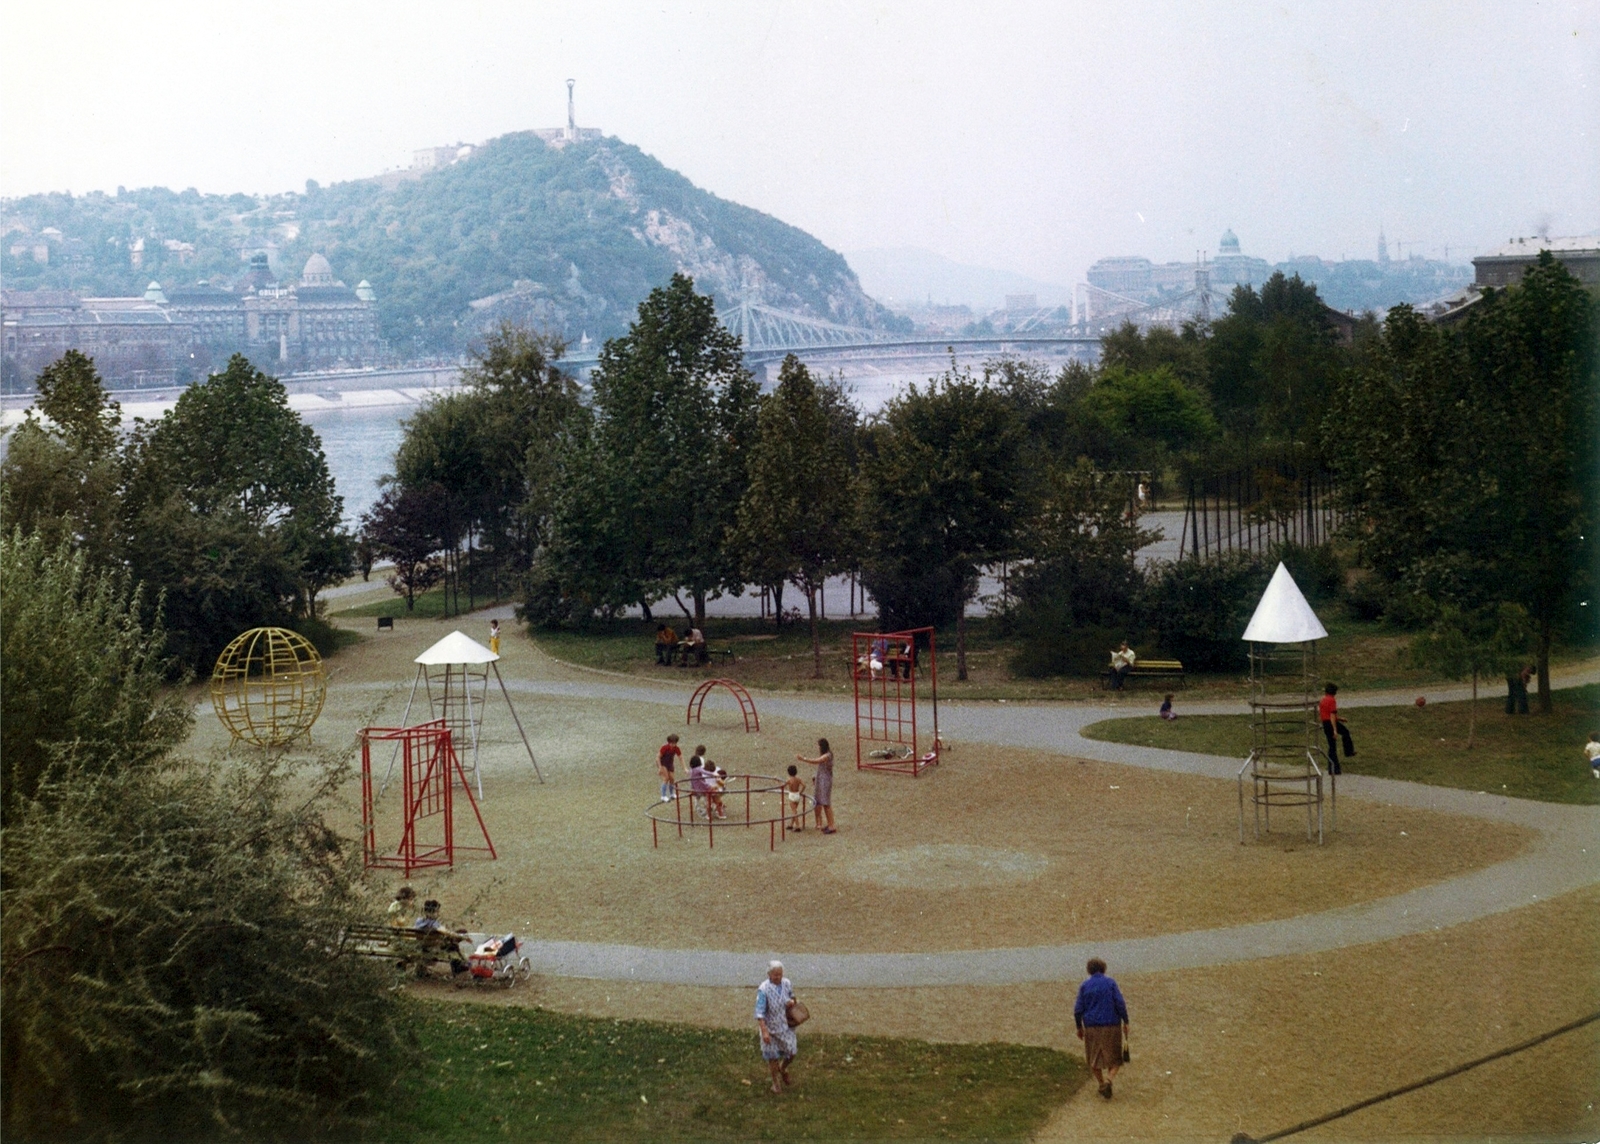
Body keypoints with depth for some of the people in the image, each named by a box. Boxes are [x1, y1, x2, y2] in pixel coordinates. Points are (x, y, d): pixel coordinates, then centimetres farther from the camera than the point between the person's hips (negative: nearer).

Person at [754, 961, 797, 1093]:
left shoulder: (786, 983, -8)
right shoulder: (764, 990, -25)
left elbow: (791, 996, 14)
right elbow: (759, 1013, -25)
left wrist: (792, 1002, -10)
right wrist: (764, 1032, -30)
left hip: (785, 1025, 4)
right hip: (770, 1027, -4)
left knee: (791, 1051, 9)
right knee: (773, 1056, 10)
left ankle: (783, 1069, 42)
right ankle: (776, 1083, 29)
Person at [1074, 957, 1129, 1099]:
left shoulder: (1085, 985, 0)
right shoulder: (1110, 983, -3)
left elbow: (1078, 1009, -1)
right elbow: (1120, 1004, -9)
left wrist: (1079, 1027, 10)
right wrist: (1126, 1022, 0)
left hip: (1091, 1026, 1)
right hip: (1111, 1025, -1)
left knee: (1094, 1058, 17)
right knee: (1114, 1058, 9)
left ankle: (1101, 1084, 14)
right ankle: (1109, 1079, -14)